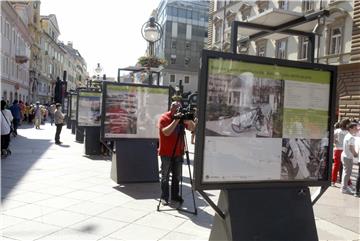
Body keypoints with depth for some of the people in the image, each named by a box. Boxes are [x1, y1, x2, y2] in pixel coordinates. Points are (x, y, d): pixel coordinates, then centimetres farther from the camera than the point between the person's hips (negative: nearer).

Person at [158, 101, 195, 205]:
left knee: (177, 175, 11)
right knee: (165, 176, 2)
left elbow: (192, 128, 2)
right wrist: (176, 120, -26)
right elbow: (166, 132, -24)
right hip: (166, 153, -5)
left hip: (178, 152, 5)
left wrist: (188, 120, -17)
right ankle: (164, 197, 9)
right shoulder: (164, 118, -9)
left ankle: (175, 195, 22)